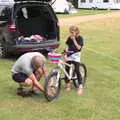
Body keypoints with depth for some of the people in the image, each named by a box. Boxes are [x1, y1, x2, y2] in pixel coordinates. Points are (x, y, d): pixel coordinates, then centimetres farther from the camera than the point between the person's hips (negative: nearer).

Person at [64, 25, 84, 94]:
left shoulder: (80, 38, -4)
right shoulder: (69, 38, 7)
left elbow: (78, 47, -14)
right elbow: (67, 46, 7)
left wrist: (74, 40, -15)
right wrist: (66, 54, -5)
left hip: (76, 55, -4)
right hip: (69, 55, 4)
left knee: (77, 70, -10)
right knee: (67, 70, 2)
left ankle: (80, 86, -5)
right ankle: (67, 84, 19)